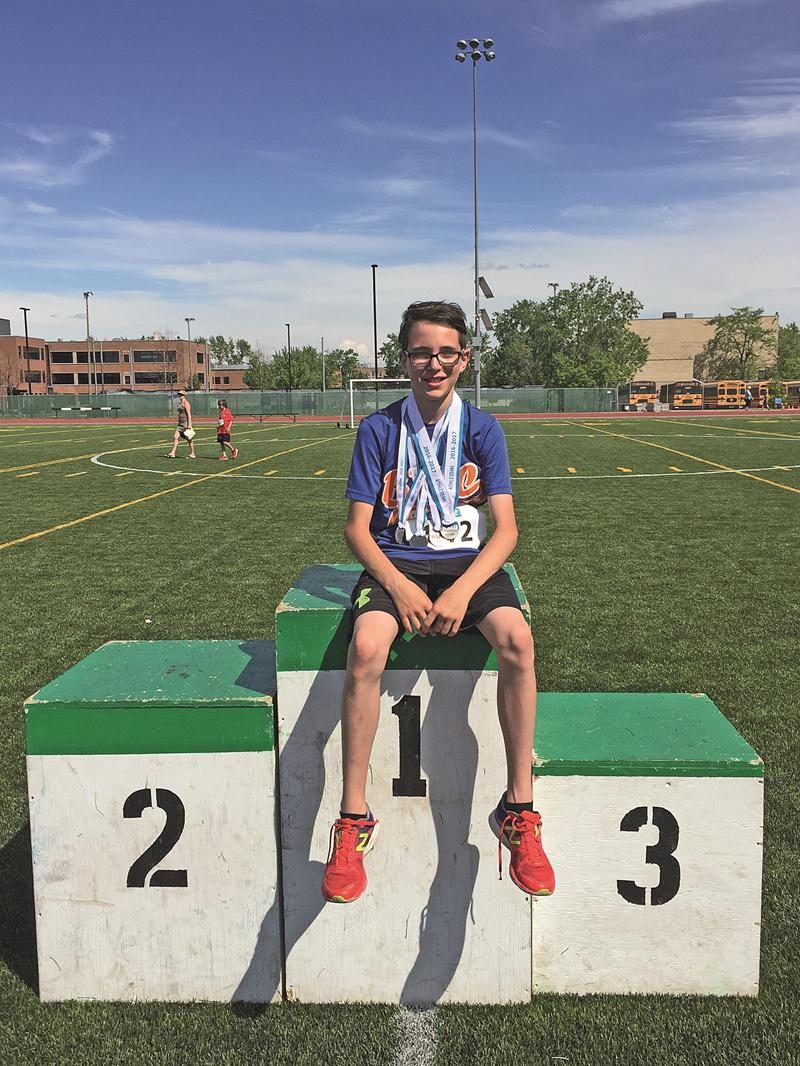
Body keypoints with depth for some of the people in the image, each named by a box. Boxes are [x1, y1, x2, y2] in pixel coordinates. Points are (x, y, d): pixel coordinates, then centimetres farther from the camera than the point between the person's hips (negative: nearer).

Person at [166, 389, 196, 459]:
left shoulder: (186, 403, -11)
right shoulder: (180, 403, 17)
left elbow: (189, 414, -17)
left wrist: (189, 424, -22)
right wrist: (178, 422, 24)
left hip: (186, 423, -9)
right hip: (180, 423, 9)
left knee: (189, 439, 1)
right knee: (175, 437, -1)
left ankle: (192, 454, 10)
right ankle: (173, 453, -3)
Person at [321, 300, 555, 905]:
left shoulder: (482, 428, 3)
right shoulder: (379, 429, 2)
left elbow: (505, 527, -4)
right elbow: (357, 527, -1)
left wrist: (462, 591, -20)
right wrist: (399, 586, -19)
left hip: (468, 561, 1)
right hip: (394, 562, 0)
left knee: (517, 639, -31)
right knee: (366, 647, -32)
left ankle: (519, 812, -16)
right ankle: (354, 821, -18)